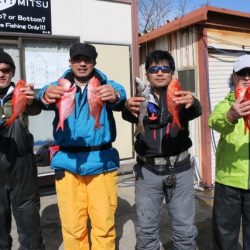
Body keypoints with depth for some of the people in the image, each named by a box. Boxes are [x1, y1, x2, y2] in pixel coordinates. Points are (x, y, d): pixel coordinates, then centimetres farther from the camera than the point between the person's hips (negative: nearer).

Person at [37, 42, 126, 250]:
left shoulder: (105, 85, 5)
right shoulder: (60, 86, 8)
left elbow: (120, 97, -17)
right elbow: (46, 95, -14)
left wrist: (114, 96, -42)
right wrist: (47, 95, -39)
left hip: (101, 161, -1)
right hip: (67, 161, 1)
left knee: (104, 223, 5)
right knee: (72, 226, 8)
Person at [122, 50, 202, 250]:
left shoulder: (180, 97, 2)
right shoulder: (142, 99, 3)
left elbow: (195, 112, -19)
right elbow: (130, 116, -18)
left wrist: (192, 102, -43)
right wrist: (128, 108, -43)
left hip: (179, 169, 0)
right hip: (147, 170, 1)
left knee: (185, 228, 8)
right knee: (146, 228, 10)